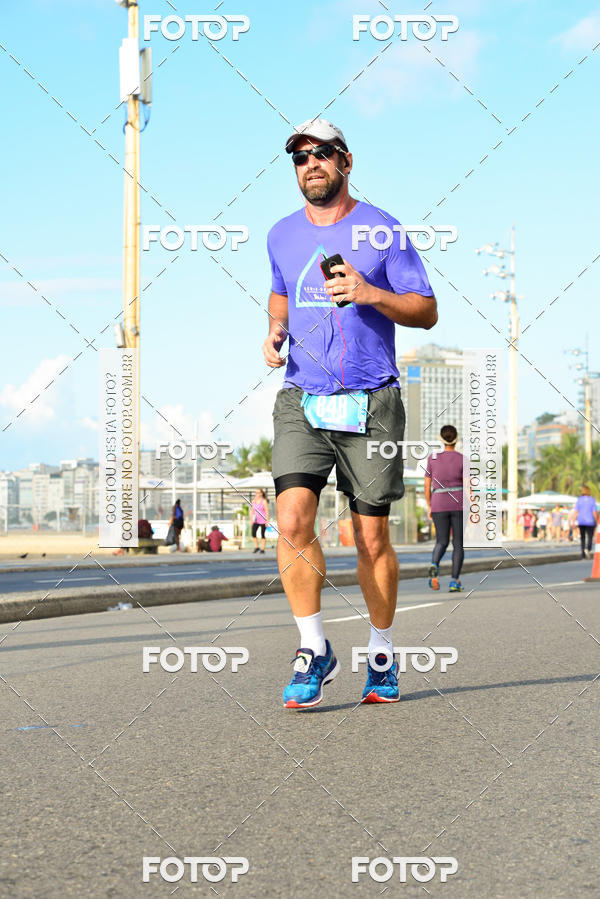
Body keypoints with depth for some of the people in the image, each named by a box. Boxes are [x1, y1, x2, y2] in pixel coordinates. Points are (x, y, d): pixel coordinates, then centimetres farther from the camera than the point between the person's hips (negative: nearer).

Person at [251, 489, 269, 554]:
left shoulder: (264, 501, -8)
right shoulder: (254, 501, 8)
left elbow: (267, 511, -9)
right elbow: (252, 511, 13)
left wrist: (267, 521, -13)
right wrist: (251, 520, 10)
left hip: (263, 520, -4)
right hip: (256, 520, 4)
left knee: (262, 534, -3)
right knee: (253, 533, -13)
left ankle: (262, 549, 4)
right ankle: (256, 547, -2)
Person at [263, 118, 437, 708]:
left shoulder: (381, 230, 1)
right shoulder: (282, 236, 13)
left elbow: (426, 311, 1)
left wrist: (370, 293, -16)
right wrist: (274, 332, 12)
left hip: (370, 403, -2)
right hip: (302, 401, 3)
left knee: (371, 535, 1)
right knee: (292, 520, -15)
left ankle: (381, 656, 19)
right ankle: (314, 650, -2)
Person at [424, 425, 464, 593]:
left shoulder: (432, 458, 0)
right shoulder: (462, 460, -5)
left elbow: (427, 486, 3)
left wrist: (429, 507, 13)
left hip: (439, 505, 2)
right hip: (459, 505, -2)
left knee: (442, 542, 11)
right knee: (458, 543, 6)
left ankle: (434, 565, -19)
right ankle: (454, 581, -3)